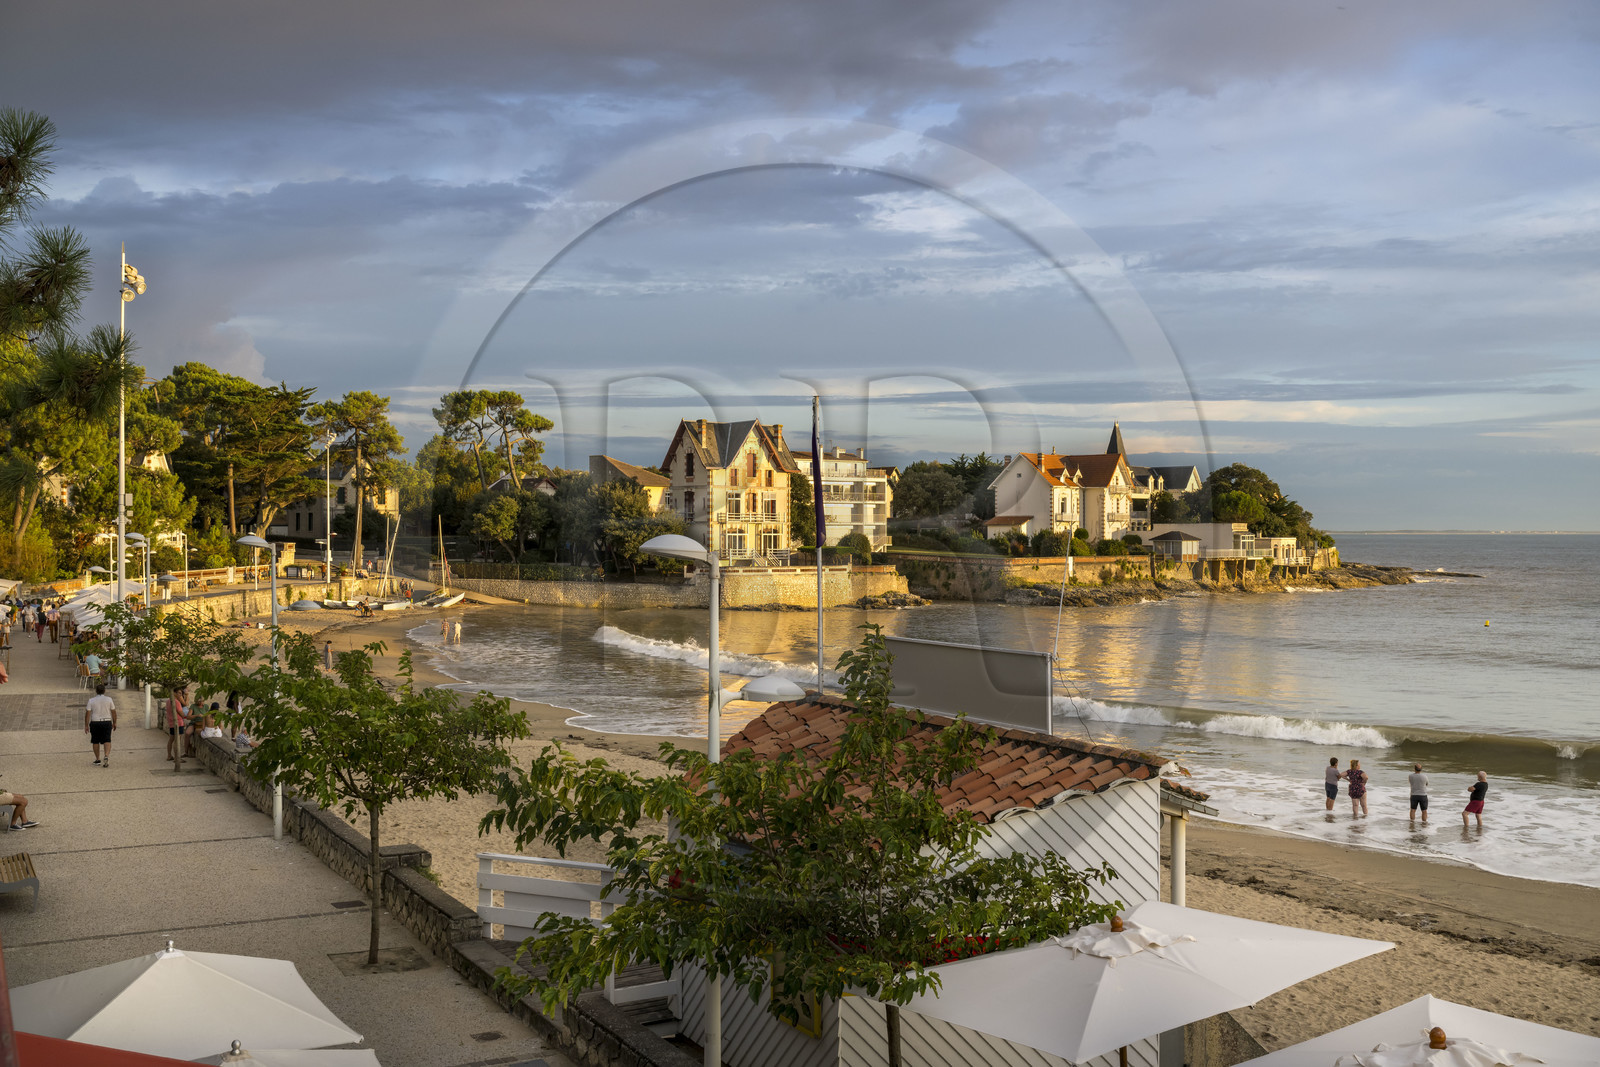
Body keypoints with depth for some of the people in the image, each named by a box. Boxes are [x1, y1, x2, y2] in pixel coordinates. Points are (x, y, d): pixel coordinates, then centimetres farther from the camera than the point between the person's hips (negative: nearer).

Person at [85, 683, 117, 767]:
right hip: (107, 722, 0)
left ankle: (98, 760, 15)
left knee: (95, 741, 12)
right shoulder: (109, 699, -2)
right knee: (107, 741, 1)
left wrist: (86, 725, -1)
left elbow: (87, 713, -6)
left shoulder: (91, 700, -4)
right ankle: (106, 756, -20)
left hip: (95, 723, 0)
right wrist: (114, 723, 11)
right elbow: (113, 712, 1)